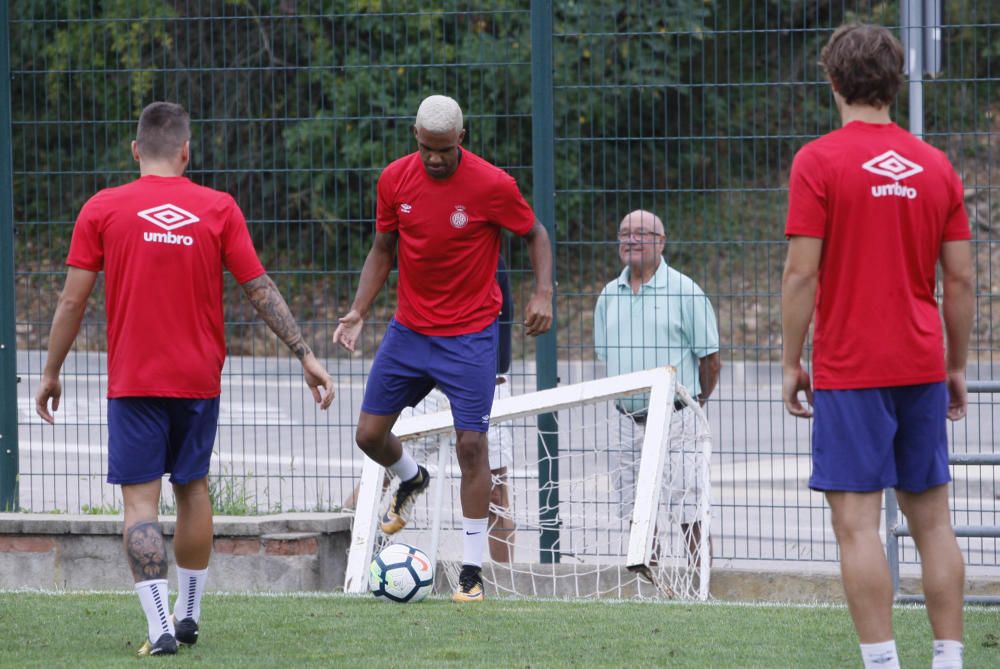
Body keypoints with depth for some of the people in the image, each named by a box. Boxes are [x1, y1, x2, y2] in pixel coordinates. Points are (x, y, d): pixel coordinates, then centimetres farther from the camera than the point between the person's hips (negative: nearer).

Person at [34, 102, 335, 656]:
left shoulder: (103, 210, -4)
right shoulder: (219, 209, 0)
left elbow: (72, 301, -3)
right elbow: (261, 291, -1)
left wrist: (51, 373, 7)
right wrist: (305, 354, 5)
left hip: (132, 380, -2)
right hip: (199, 377, 2)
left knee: (140, 500, -4)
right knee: (193, 489, 19)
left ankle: (160, 627, -15)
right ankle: (189, 614, 26)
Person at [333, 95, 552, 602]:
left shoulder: (492, 185, -15)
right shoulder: (395, 179, -4)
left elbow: (535, 235, 0)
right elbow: (383, 249, 9)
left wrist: (543, 293, -16)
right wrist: (358, 310, -3)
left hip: (469, 336, -4)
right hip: (409, 330, 4)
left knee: (471, 445, -8)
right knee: (369, 434, 5)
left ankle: (472, 570, 0)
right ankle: (411, 479, 41)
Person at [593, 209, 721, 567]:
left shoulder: (684, 291, -5)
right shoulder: (609, 296, 10)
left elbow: (710, 357, 0)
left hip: (676, 421, -5)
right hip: (628, 423, 5)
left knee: (688, 515, -7)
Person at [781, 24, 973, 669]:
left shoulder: (819, 162, -7)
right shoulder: (936, 167, 6)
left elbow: (802, 272, -10)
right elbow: (961, 279, 7)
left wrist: (791, 363, -1)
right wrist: (957, 367, 16)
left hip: (850, 369, -5)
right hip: (922, 366, 5)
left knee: (857, 520, -5)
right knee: (932, 515, 11)